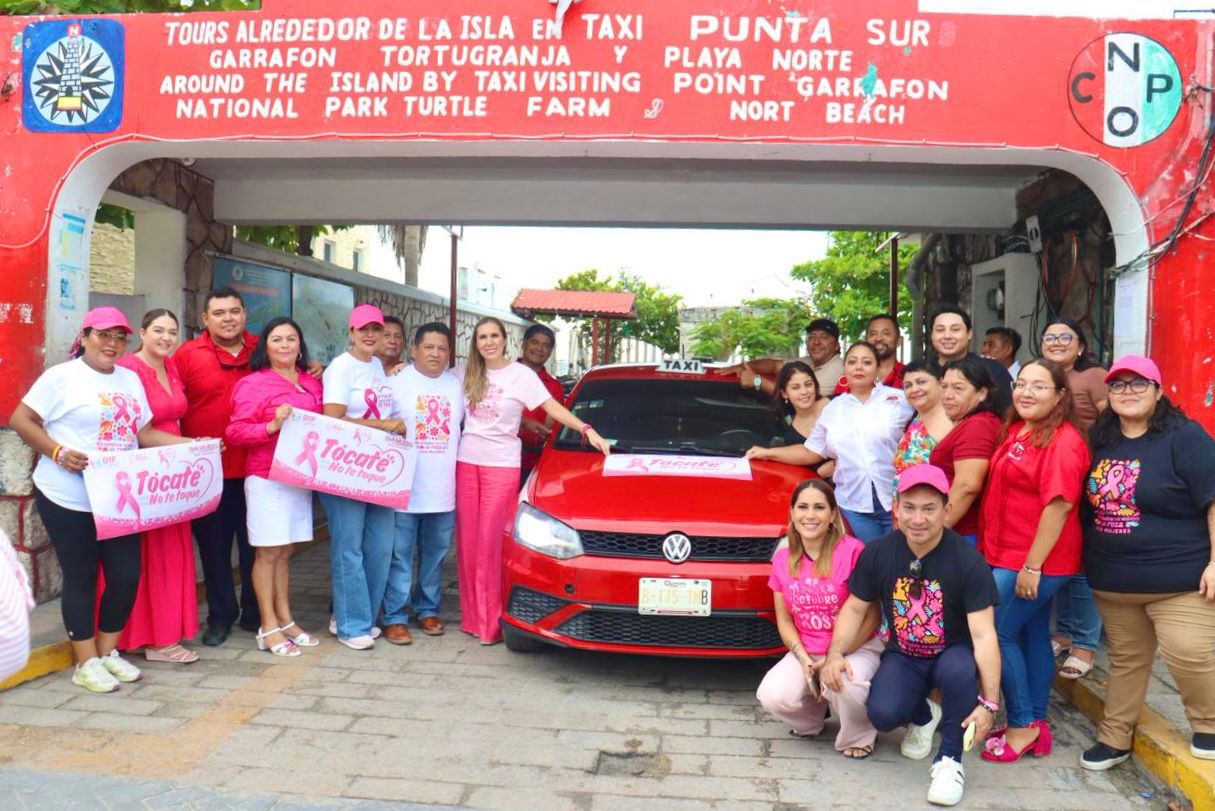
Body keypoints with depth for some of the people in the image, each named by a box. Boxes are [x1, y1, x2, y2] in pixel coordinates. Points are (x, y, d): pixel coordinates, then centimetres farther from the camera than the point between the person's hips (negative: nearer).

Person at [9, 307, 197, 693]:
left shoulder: (131, 379, 13)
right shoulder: (62, 376, -5)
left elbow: (144, 433, 14)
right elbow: (21, 420, -7)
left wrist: (195, 445, 2)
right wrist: (58, 452, -20)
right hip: (69, 499, -5)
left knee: (127, 574, 5)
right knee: (81, 577, 4)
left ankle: (108, 652, 24)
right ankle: (86, 663, 16)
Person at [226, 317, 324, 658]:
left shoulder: (312, 383, 11)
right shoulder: (253, 383, -6)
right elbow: (235, 432, -11)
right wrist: (272, 426, -24)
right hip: (267, 477, -5)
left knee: (285, 551, 13)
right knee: (268, 552, 1)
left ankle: (285, 620, 22)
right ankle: (268, 628, 9)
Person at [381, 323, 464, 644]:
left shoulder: (457, 385, 10)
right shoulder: (396, 382, -5)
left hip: (444, 490, 4)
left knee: (435, 554, 13)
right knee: (400, 555, 0)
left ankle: (427, 609, 27)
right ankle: (395, 616, 8)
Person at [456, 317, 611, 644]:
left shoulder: (521, 374, -2)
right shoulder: (465, 373, 10)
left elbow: (553, 408, -7)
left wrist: (587, 430, -18)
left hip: (502, 465, -4)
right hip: (466, 461, 4)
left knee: (489, 542, -5)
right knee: (467, 541, 4)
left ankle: (489, 621, 1)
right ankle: (471, 616, 13)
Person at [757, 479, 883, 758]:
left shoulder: (852, 550, -14)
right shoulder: (783, 559, 2)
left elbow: (870, 616, -12)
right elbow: (784, 620, 7)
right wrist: (803, 659, -10)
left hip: (856, 648, -4)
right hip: (806, 652, 4)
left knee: (845, 684, -36)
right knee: (773, 696, -23)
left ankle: (859, 737, 0)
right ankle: (813, 716, 14)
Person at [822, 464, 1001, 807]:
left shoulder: (968, 561, -21)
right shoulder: (877, 553, -11)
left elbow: (983, 634, -23)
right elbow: (855, 608, 1)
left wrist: (989, 702, -30)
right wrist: (835, 653, -16)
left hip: (952, 653, -2)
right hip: (903, 655, 2)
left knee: (958, 671, -37)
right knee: (883, 714, -25)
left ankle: (949, 759, -10)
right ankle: (923, 716, 16)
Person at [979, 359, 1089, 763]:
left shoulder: (1063, 442, -17)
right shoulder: (1016, 431, 9)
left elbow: (1059, 505, -22)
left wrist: (1032, 566, -22)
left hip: (1033, 561, -9)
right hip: (1009, 556, 9)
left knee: (998, 633, -4)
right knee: (1033, 635, 15)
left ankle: (1022, 725, 9)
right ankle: (1037, 727, 26)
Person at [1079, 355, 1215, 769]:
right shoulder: (1100, 440, 7)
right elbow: (1091, 502, 18)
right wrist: (1088, 561, 16)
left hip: (1178, 579, -5)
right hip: (1112, 580, 5)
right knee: (1125, 659, 15)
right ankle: (1114, 739, 26)